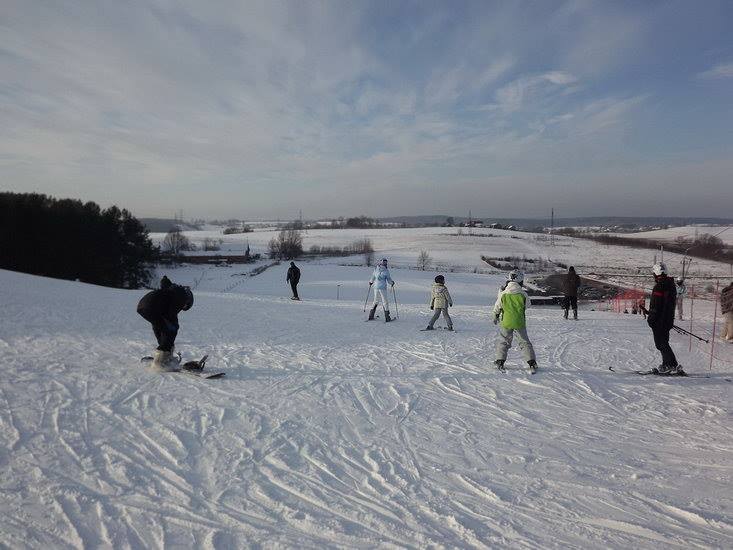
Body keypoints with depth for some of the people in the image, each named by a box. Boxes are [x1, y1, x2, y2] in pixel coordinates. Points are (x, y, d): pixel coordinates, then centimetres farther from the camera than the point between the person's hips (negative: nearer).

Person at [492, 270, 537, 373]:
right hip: (520, 322, 0)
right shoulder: (523, 294, -10)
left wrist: (495, 317, 19)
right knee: (525, 342, 12)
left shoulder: (503, 294, -9)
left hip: (506, 322, 0)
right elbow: (527, 305, 8)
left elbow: (497, 308, 2)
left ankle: (500, 362, 14)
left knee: (503, 341, 15)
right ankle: (532, 363, 9)